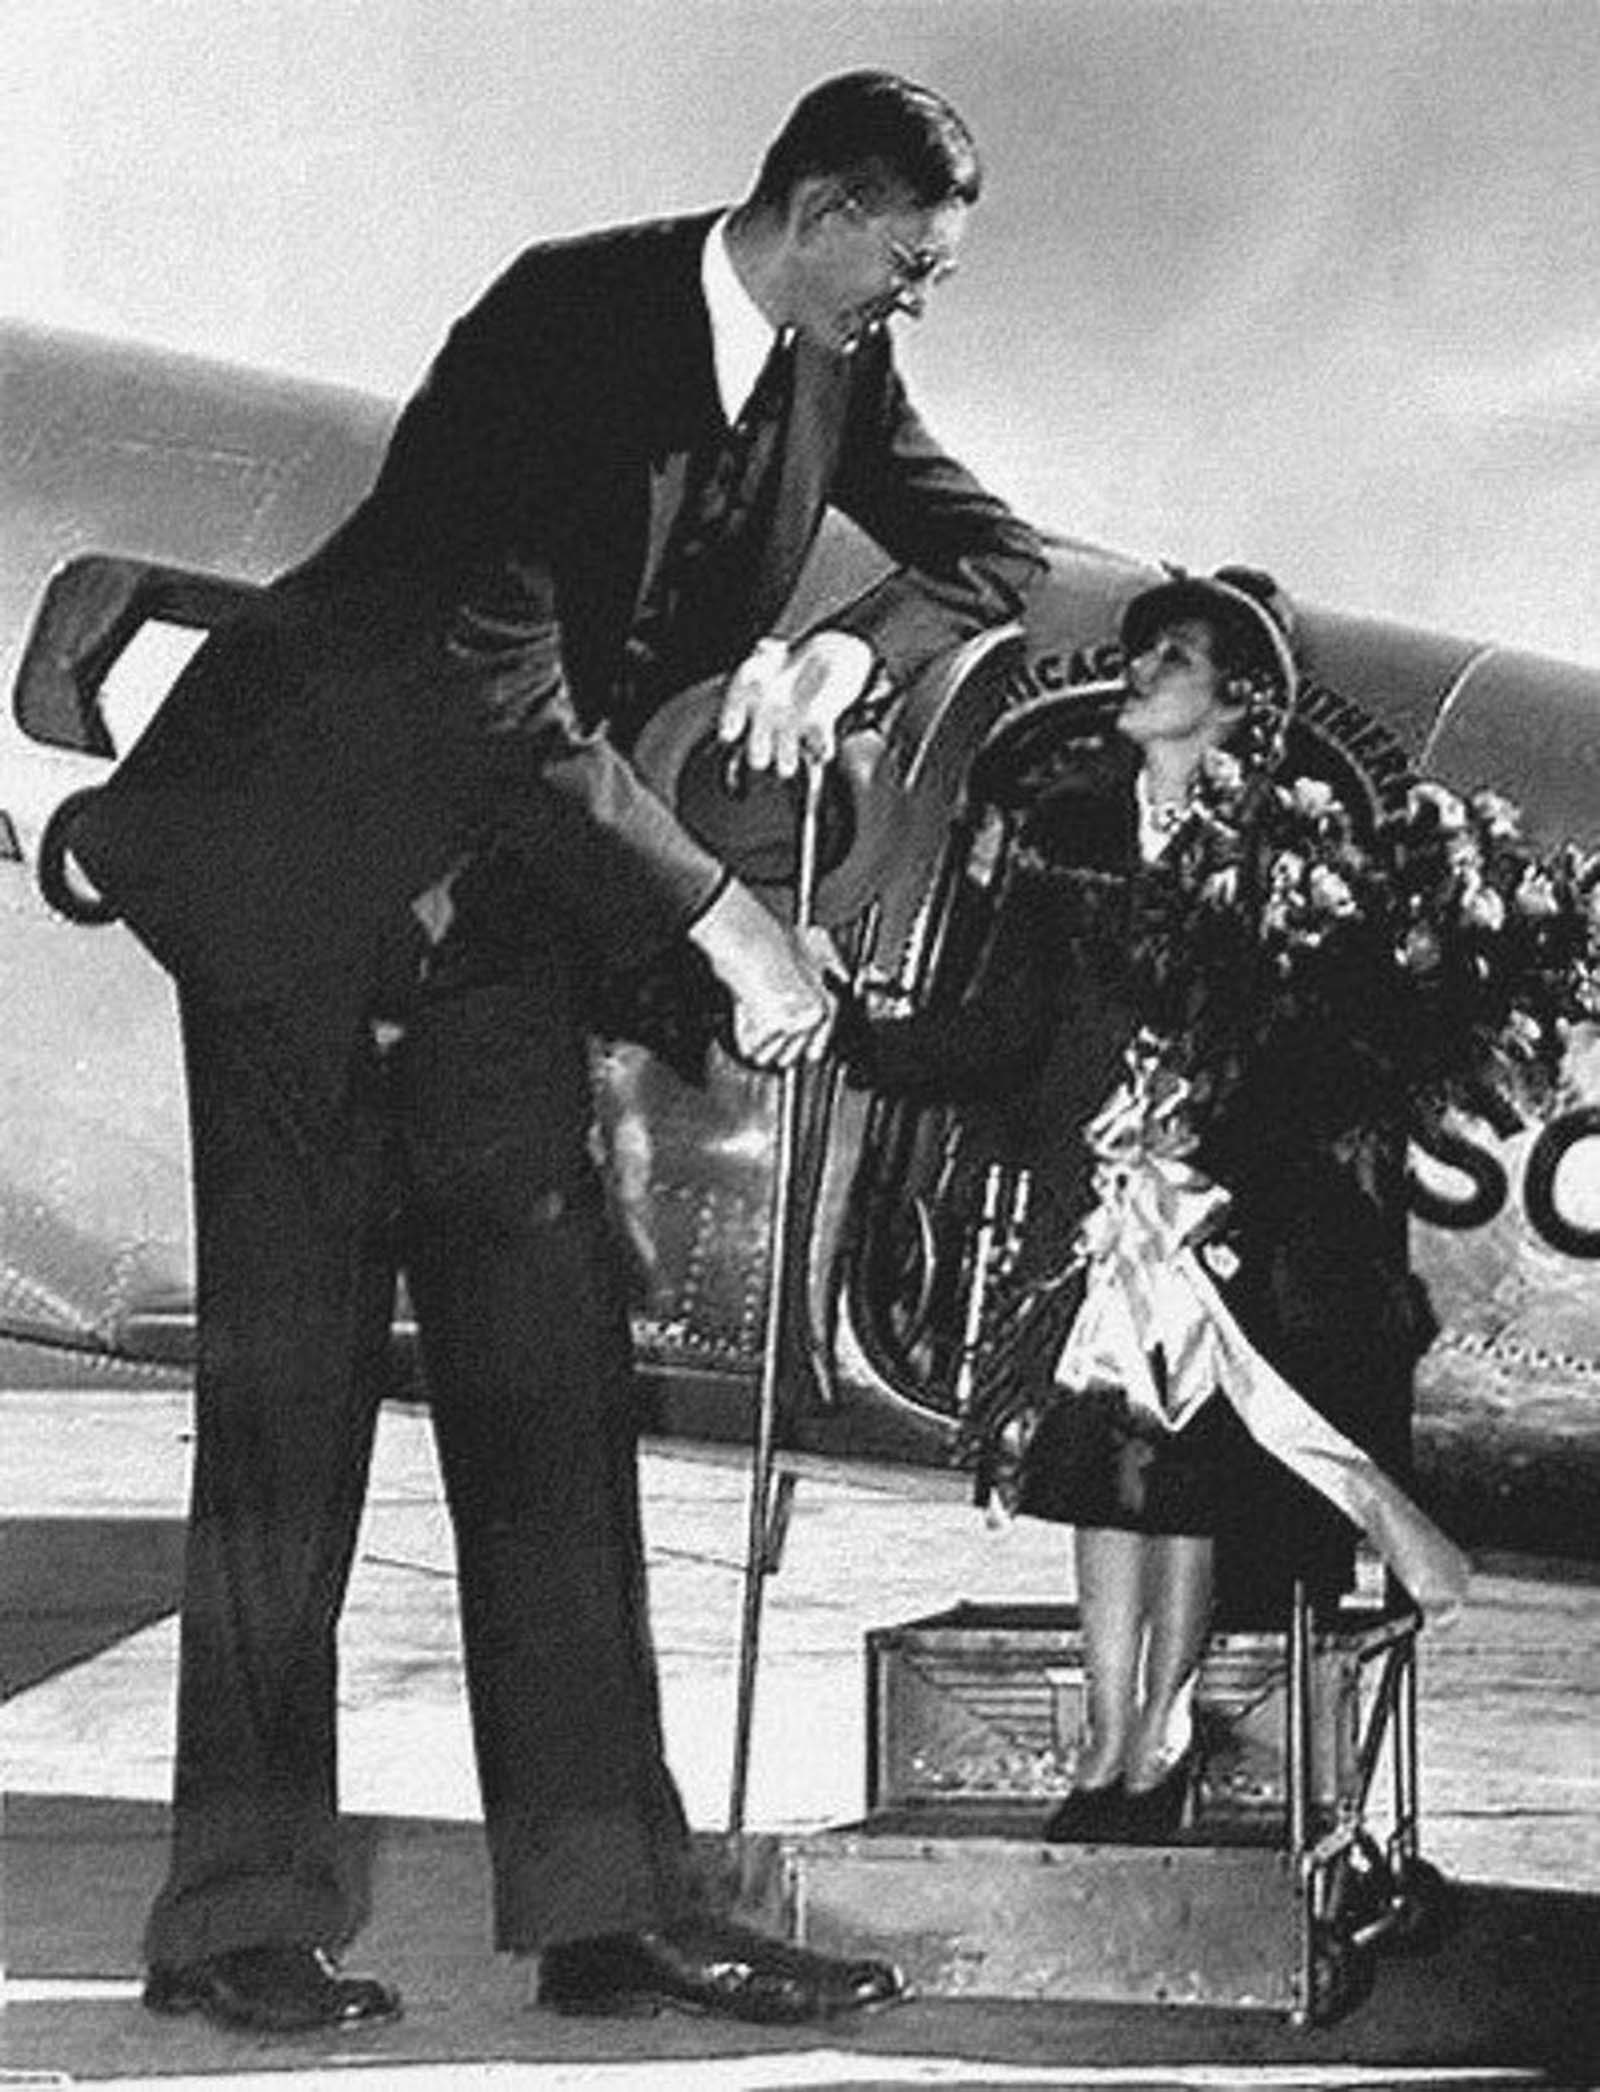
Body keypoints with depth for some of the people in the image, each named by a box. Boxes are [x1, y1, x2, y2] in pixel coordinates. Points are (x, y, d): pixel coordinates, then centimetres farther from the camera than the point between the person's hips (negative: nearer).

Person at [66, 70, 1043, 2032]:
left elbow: (987, 546, 15)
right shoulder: (569, 322, -22)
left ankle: (603, 1891, 0)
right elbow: (502, 695, -28)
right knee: (290, 1363, -8)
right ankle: (241, 1906, -3)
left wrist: (845, 644, -7)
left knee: (550, 1359, 0)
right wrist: (723, 923, -26)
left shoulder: (832, 369, 1)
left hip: (505, 891, 7)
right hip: (306, 855, -7)